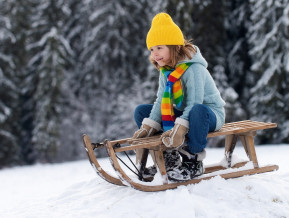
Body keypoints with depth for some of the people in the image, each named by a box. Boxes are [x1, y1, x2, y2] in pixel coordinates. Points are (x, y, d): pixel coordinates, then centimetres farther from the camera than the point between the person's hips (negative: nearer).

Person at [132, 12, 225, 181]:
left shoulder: (194, 69, -24)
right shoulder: (165, 71, 2)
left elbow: (194, 104, -31)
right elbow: (161, 101, -2)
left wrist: (180, 128, -42)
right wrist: (148, 126, -15)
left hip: (210, 113, -8)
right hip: (183, 113, 8)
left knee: (197, 111, -45)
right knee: (141, 111, 0)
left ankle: (193, 162, -27)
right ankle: (169, 157, -2)